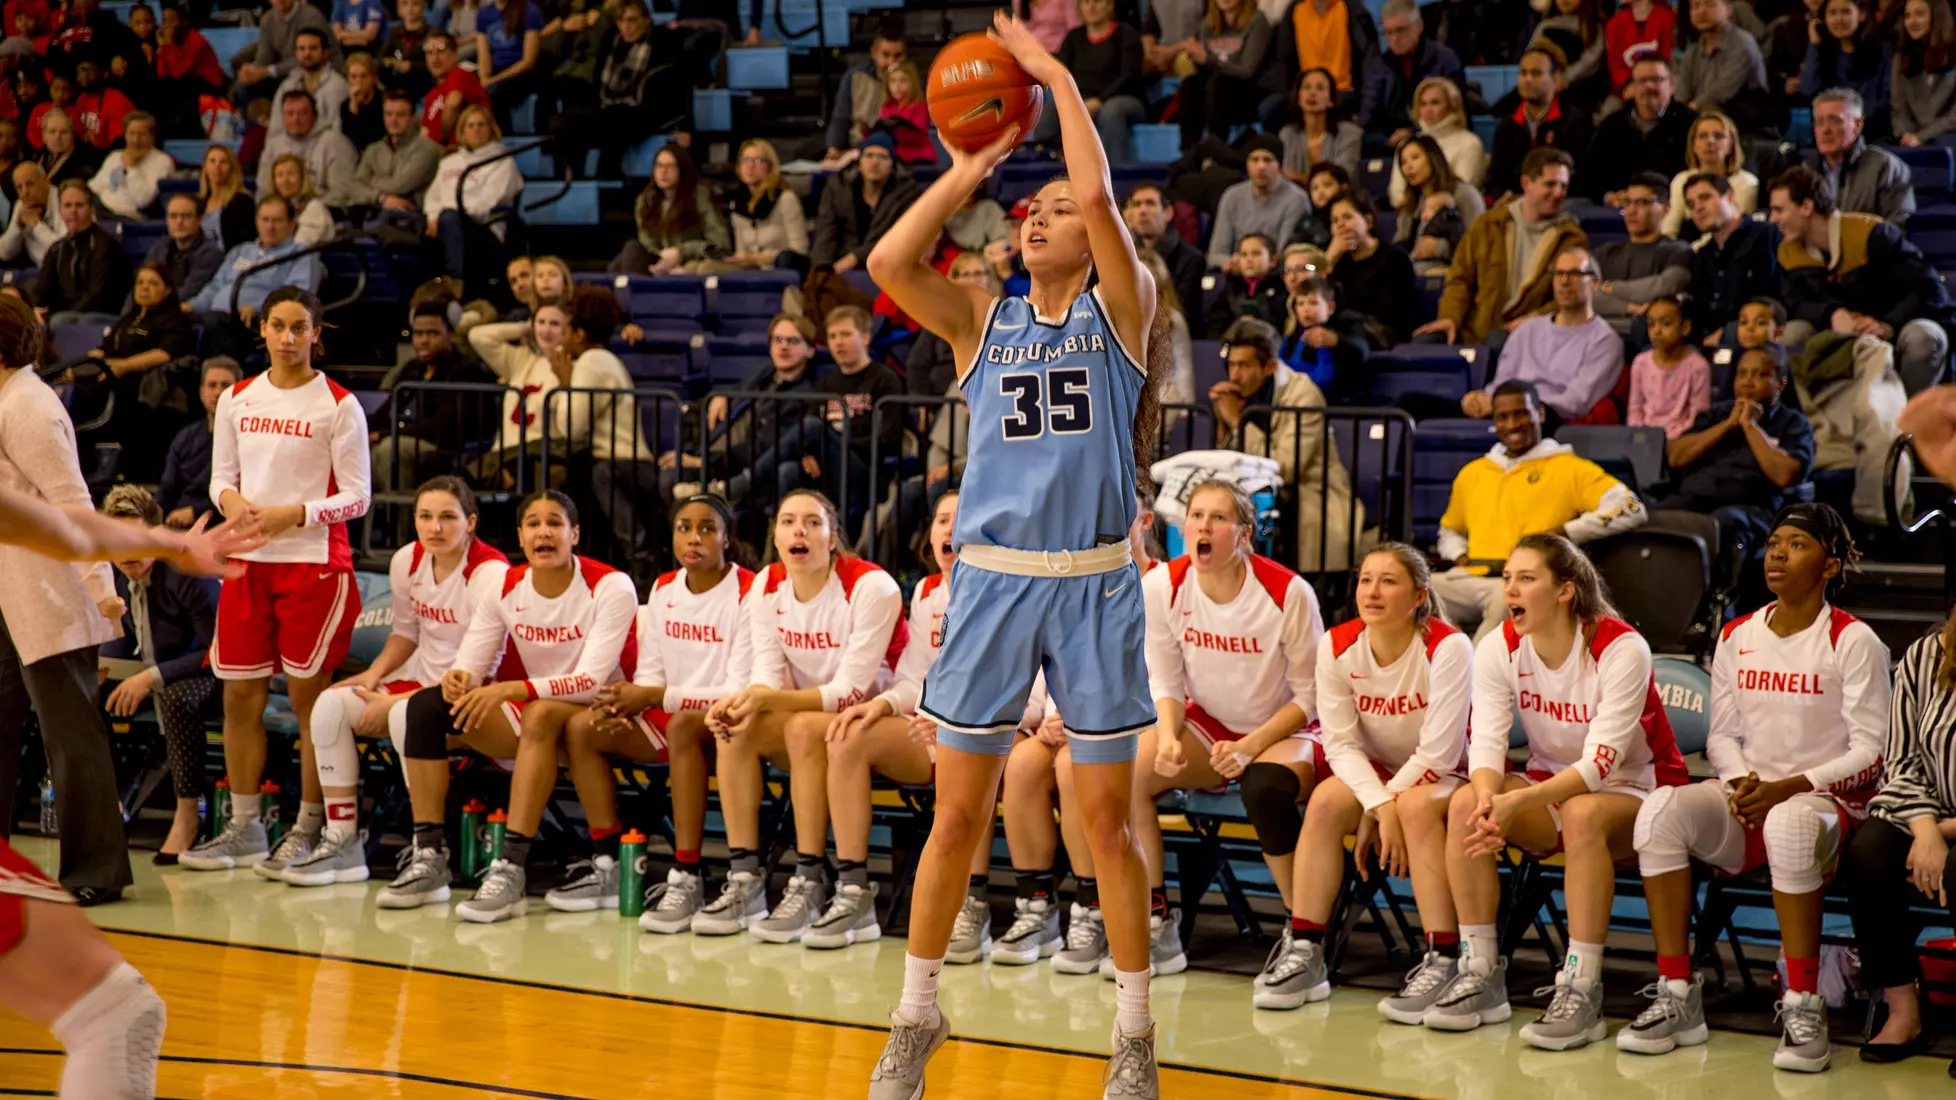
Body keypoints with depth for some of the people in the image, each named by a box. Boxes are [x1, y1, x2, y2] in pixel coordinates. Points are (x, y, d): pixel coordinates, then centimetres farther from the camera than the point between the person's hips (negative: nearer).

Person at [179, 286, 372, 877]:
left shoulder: (338, 405, -3)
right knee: (239, 696, 6)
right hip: (248, 560, 5)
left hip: (315, 562, -5)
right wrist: (233, 502, -8)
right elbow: (222, 476, 15)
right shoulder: (237, 399, 11)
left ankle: (308, 832, 4)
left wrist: (293, 514, -18)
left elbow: (356, 496, -5)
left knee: (310, 698, -3)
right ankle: (244, 829, 17)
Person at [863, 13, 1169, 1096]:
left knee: (1105, 823, 3)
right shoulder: (981, 320, 9)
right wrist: (970, 169, -3)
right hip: (991, 579, 2)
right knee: (956, 816, 5)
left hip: (1093, 583, -2)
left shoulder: (1120, 311, 2)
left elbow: (1098, 196, -14)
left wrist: (1056, 75, -7)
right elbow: (889, 262, -8)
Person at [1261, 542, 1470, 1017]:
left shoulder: (1448, 648, -22)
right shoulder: (1337, 646, -9)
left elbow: (1438, 753, -22)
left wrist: (1382, 809, -20)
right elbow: (1342, 744, -12)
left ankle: (1443, 962, -34)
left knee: (1417, 806, -35)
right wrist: (1380, 807, -27)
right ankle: (1304, 954, -22)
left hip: (1445, 778, -4)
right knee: (1325, 801, -25)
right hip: (1376, 774, 4)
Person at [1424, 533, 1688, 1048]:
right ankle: (1479, 975, -19)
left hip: (1633, 791, -5)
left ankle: (1582, 991, -35)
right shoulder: (1497, 648, -6)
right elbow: (1485, 742, -15)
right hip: (1550, 785, 5)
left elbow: (1601, 761, -29)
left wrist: (1519, 802, -43)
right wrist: (1489, 799, -39)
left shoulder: (1620, 649, -22)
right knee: (1466, 803, -23)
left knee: (1582, 814, -38)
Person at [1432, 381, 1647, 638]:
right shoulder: (1472, 473, 29)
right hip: (1470, 577, 5)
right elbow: (1450, 529, 44)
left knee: (1509, 598, -42)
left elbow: (1631, 509, -1)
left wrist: (1561, 533, -7)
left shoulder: (1568, 469, 11)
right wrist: (1458, 557, 17)